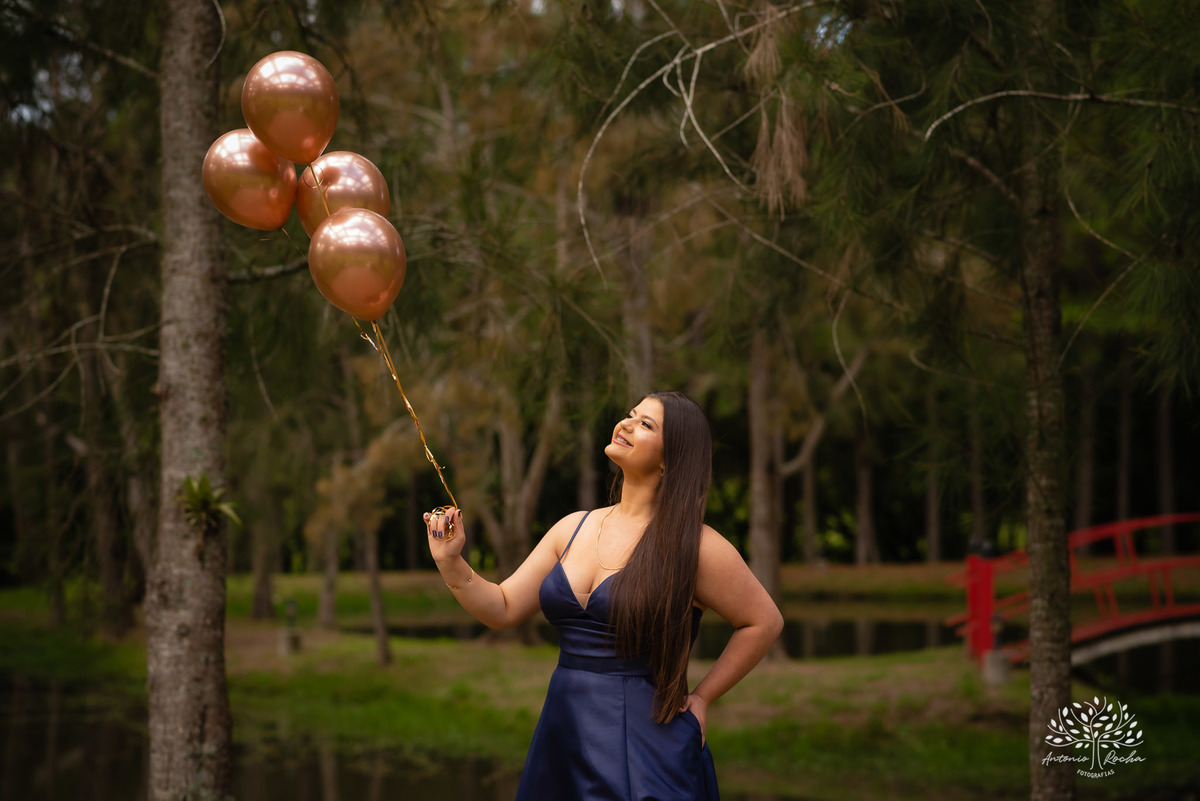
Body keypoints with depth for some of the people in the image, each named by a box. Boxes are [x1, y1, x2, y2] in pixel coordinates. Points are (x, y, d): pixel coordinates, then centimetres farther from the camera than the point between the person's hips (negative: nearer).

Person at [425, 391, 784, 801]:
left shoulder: (690, 546, -8)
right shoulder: (572, 529, 9)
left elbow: (764, 621, -3)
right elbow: (502, 609, 11)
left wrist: (701, 697, -2)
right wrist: (451, 563, -3)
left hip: (645, 752, -5)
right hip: (563, 743, 6)